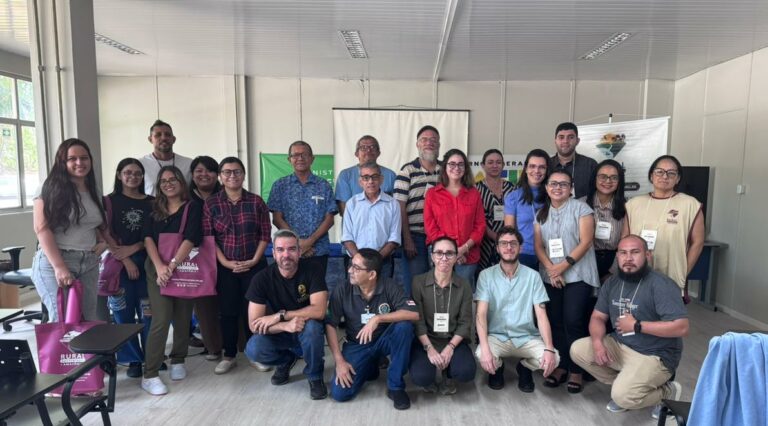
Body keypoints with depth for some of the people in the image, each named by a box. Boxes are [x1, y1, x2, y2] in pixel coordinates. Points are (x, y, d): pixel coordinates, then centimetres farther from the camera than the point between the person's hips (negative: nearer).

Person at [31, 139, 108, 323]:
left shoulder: (93, 192, 14)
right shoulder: (51, 189, -6)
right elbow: (42, 229, -13)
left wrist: (103, 241, 3)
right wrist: (59, 267, -20)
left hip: (89, 264, 6)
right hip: (54, 262, -6)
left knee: (90, 320, 7)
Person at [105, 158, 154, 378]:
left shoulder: (151, 202, 8)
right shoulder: (110, 201, 4)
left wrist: (133, 248, -11)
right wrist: (125, 260, -10)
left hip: (147, 262, 1)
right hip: (119, 263, -1)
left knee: (149, 312, 2)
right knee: (124, 313, 3)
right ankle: (133, 359, 15)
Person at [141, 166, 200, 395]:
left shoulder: (193, 207, 0)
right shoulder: (155, 210, 10)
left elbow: (191, 239, -12)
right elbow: (148, 239, -2)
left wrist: (172, 265, -21)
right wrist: (160, 267, -17)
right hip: (157, 269, 1)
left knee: (182, 318, 8)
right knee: (161, 319, -9)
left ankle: (177, 361, 29)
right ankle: (150, 375, -2)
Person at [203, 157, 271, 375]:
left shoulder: (256, 201, 1)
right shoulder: (211, 203, 1)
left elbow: (265, 234, 0)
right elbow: (208, 237, -2)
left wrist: (254, 260, -9)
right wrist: (225, 262, -10)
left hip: (254, 265, 0)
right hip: (225, 267, 1)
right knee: (227, 311, 5)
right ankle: (229, 356, 19)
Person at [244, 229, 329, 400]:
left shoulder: (312, 272, -18)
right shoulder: (262, 278, -16)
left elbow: (319, 311, -30)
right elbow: (254, 324, -19)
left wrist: (279, 315, -30)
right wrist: (285, 325, -35)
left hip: (306, 333, -2)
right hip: (279, 334, 2)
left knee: (312, 326, -36)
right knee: (253, 350, -27)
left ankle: (315, 376, -6)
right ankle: (286, 360, 9)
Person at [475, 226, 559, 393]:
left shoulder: (533, 276, -2)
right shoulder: (486, 275, -5)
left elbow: (541, 315, -6)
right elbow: (481, 314, -12)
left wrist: (549, 348, -22)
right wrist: (485, 348, -28)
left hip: (527, 337, 1)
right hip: (497, 336, -1)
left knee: (553, 359, -25)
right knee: (481, 356, -32)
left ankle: (524, 368, 12)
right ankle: (497, 368, 9)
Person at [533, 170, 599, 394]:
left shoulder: (581, 208, -1)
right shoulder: (541, 214, 13)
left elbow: (586, 242, -9)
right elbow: (538, 245, 6)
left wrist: (563, 266, -14)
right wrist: (551, 269, -9)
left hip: (578, 275, -4)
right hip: (550, 277, 4)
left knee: (573, 322, -8)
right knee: (555, 322, 6)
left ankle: (576, 370, 4)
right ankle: (560, 366, 17)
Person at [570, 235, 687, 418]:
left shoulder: (661, 285, -20)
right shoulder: (612, 282, 2)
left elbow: (681, 328, -27)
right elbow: (598, 317, 5)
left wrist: (636, 325, -22)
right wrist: (597, 342, -16)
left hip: (654, 355, -7)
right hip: (620, 346, 7)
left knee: (623, 396, -24)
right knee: (577, 350, -5)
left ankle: (668, 391, 6)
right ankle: (624, 384, 9)